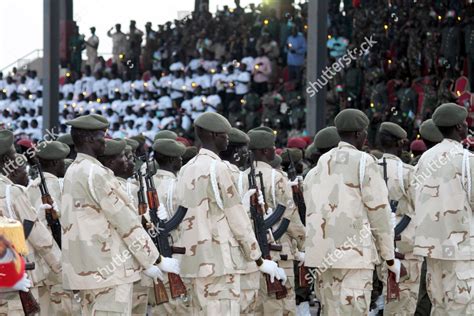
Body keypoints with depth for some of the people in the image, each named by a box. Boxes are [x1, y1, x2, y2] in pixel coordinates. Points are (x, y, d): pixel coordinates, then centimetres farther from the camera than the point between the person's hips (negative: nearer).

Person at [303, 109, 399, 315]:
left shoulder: (319, 165, 14)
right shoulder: (364, 163, -5)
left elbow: (312, 213, 11)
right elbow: (378, 212, -6)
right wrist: (390, 258, 1)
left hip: (323, 254, 7)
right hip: (354, 253, -7)